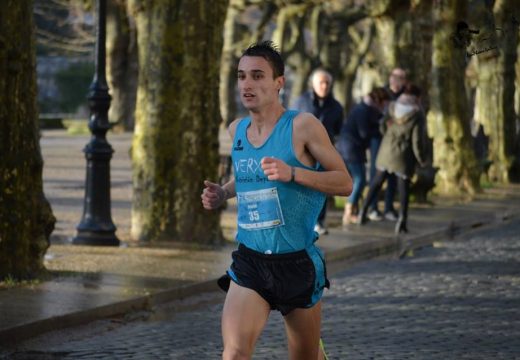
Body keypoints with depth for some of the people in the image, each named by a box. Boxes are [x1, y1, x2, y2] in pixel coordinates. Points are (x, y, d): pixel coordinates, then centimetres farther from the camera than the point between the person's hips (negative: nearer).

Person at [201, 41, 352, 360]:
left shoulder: (302, 126, -10)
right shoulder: (236, 130, 7)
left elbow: (345, 183, -10)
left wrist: (292, 173, -24)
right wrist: (223, 193, 6)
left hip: (299, 262, -3)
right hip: (250, 262, 3)